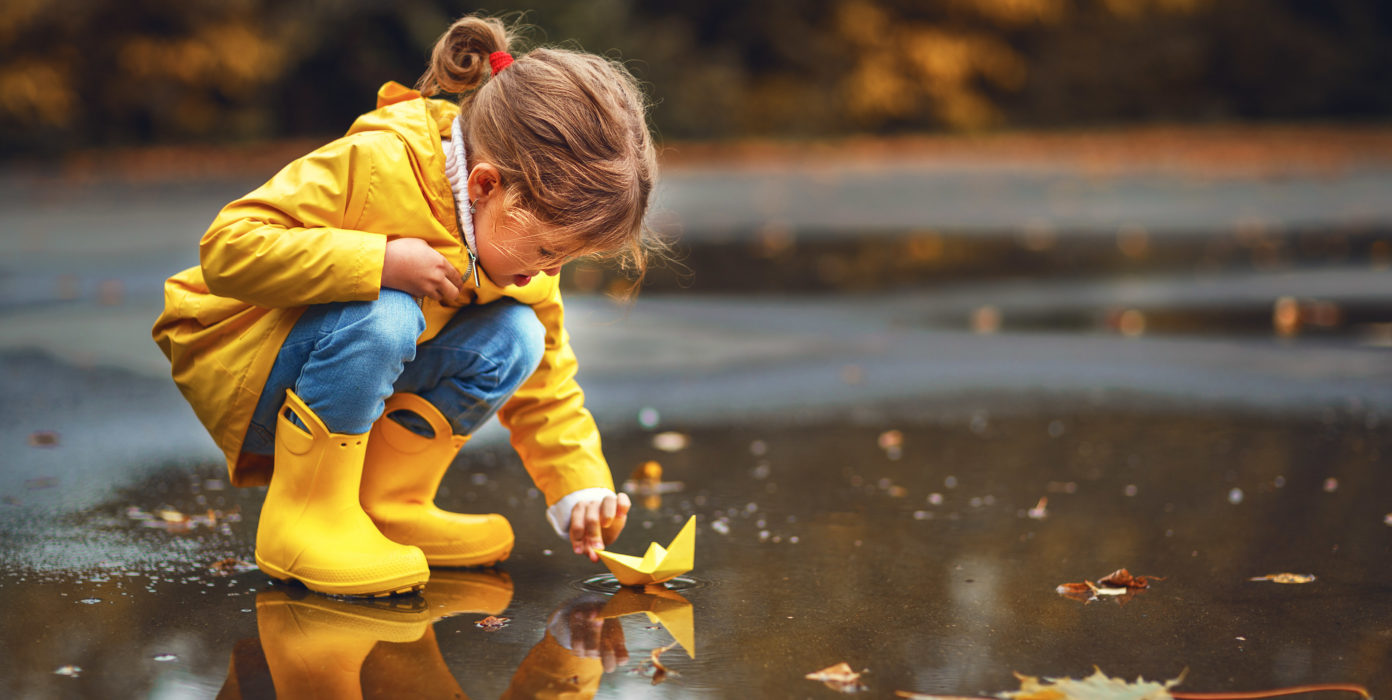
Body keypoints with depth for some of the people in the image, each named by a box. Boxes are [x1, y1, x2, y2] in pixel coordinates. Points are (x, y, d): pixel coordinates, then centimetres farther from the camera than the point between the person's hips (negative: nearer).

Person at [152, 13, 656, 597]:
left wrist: (581, 487, -12)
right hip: (235, 361, -7)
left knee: (515, 337, -14)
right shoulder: (375, 166, -29)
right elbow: (227, 247, -32)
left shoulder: (522, 239, -6)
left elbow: (547, 388, 2)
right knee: (382, 317, -36)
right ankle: (304, 518, -22)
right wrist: (380, 263, -37)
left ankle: (386, 503, -4)